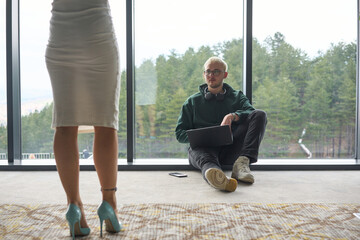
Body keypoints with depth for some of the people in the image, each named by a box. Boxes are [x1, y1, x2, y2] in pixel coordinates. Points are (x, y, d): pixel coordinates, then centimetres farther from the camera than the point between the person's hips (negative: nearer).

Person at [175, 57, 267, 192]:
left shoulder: (237, 97, 24)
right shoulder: (192, 101, 24)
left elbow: (251, 113, 2)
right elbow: (180, 134, 16)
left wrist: (233, 116, -20)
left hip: (230, 149, 2)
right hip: (202, 147, -1)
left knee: (260, 115, -17)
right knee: (205, 158, -39)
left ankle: (243, 161, -37)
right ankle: (216, 175, -76)